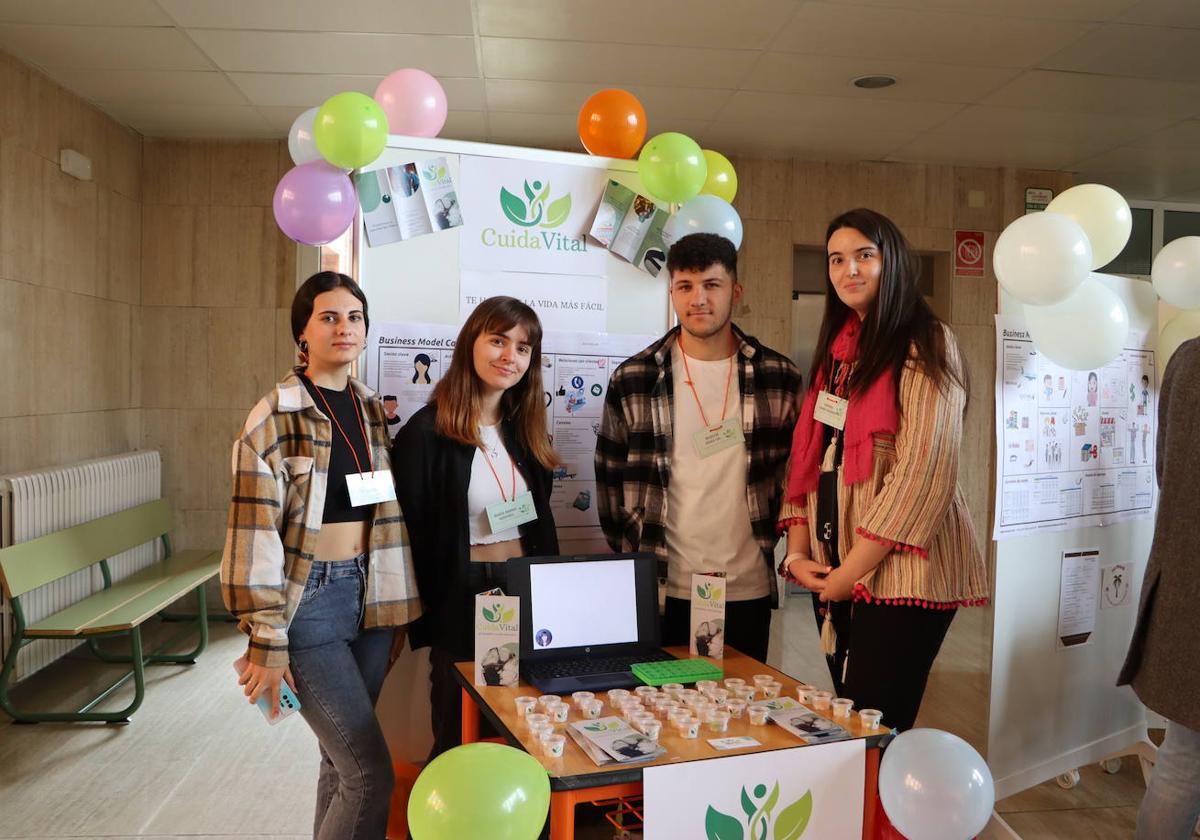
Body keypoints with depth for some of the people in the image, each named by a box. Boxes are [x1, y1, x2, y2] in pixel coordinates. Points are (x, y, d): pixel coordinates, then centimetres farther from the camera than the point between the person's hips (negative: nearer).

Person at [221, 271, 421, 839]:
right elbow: (256, 532, -12)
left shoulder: (374, 411, 9)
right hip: (309, 598, -5)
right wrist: (267, 639, -13)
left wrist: (396, 611, 13)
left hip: (368, 594, 6)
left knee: (343, 761, 14)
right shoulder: (276, 417, -9)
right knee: (371, 774, -5)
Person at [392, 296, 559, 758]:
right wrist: (422, 623, -10)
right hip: (461, 603, -6)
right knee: (459, 742, 10)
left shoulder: (524, 430, 8)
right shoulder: (426, 433, -12)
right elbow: (410, 533, -10)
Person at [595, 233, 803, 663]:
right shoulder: (632, 380, -3)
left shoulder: (779, 376, 0)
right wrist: (632, 560, 4)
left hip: (749, 588, 1)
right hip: (663, 590, -1)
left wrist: (769, 535, 7)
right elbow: (611, 478, 4)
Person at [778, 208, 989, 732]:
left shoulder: (924, 345, -7)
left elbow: (924, 470, -16)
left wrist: (850, 571, -14)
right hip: (833, 572, 7)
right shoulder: (837, 348, 14)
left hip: (898, 572, -6)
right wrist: (798, 552, 0)